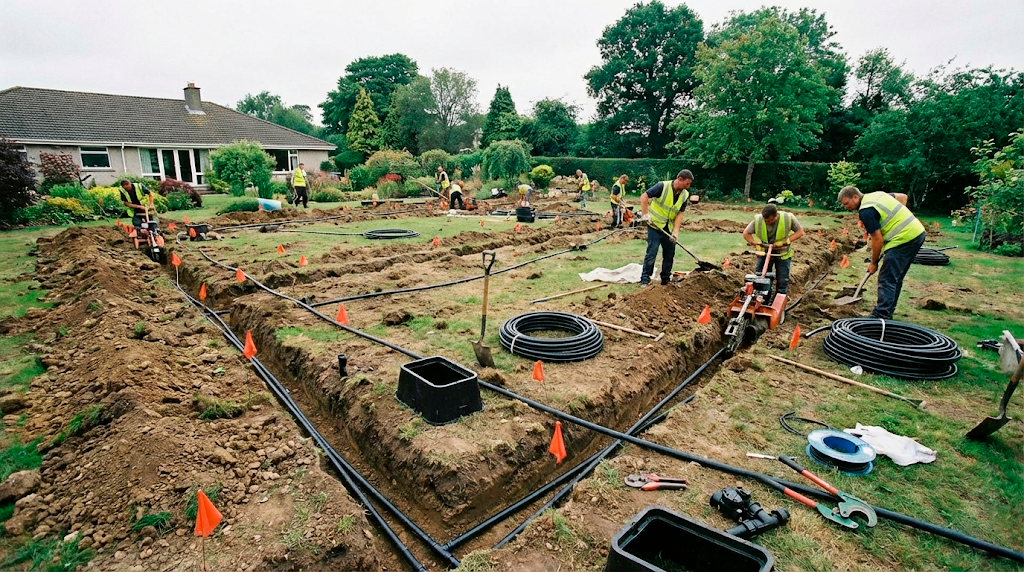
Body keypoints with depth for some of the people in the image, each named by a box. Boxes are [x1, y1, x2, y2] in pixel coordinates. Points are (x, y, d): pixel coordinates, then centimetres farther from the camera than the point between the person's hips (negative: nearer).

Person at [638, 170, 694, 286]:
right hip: (655, 225, -6)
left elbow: (680, 214, -1)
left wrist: (675, 231, -12)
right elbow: (644, 197, -16)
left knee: (669, 254, 11)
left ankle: (666, 279, 24)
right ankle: (645, 279, -1)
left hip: (669, 228, 6)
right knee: (651, 253, -9)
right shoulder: (663, 186, -16)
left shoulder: (685, 195, 1)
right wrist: (645, 214, -23)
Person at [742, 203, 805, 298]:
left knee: (782, 281, 5)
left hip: (783, 254, -1)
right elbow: (746, 233, -7)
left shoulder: (788, 218, -21)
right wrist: (756, 244, -19)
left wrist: (785, 241, -22)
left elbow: (800, 232, -9)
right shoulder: (758, 220, -19)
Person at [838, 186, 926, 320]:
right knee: (896, 278, 16)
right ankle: (887, 311, 24)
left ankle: (880, 317, -13)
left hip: (903, 239, -10)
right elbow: (903, 197, 26)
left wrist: (873, 263, -2)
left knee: (887, 280, -10)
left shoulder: (865, 211, -16)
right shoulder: (877, 194, 12)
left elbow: (877, 239, -14)